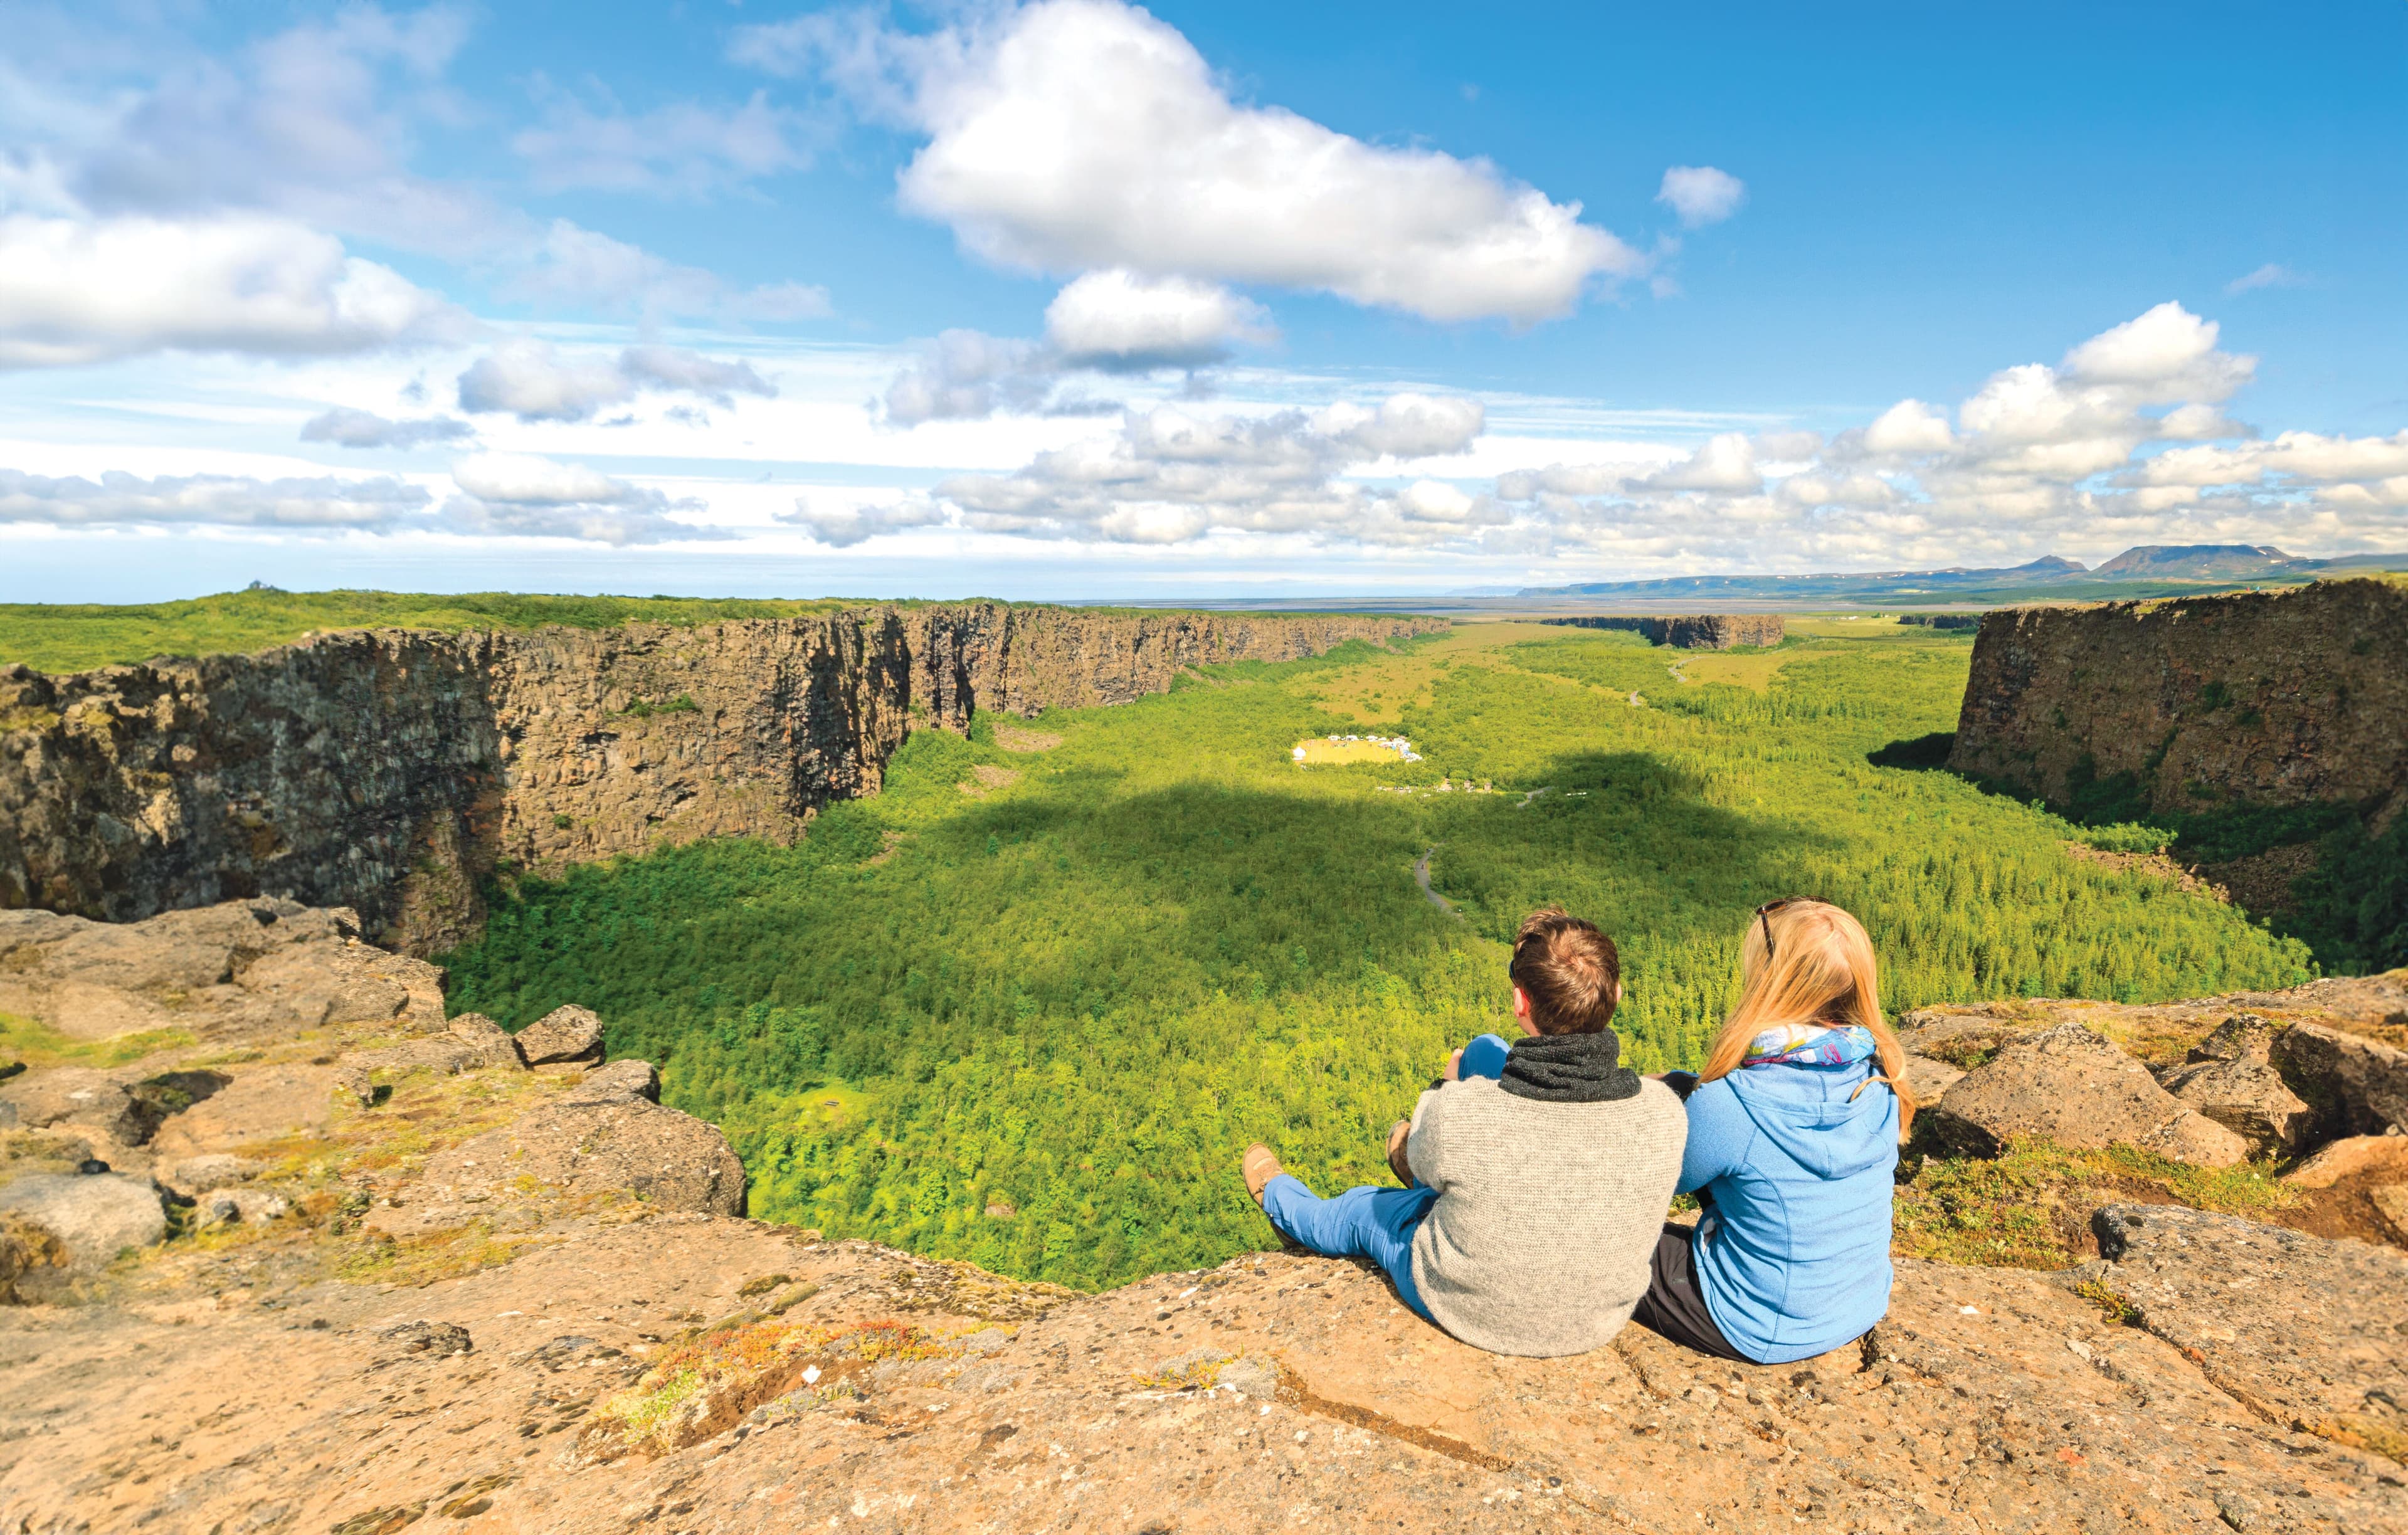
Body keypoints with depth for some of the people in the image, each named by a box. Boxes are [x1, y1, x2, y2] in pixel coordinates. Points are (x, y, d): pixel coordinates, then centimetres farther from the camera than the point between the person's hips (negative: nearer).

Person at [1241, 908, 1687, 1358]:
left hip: (1471, 1315, -4)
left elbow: (1424, 1164, -9)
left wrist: (1446, 1086, 11)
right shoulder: (1664, 1111, -28)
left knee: (1360, 1209, 26)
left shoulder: (1460, 1112, -34)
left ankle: (1277, 1198, 60)